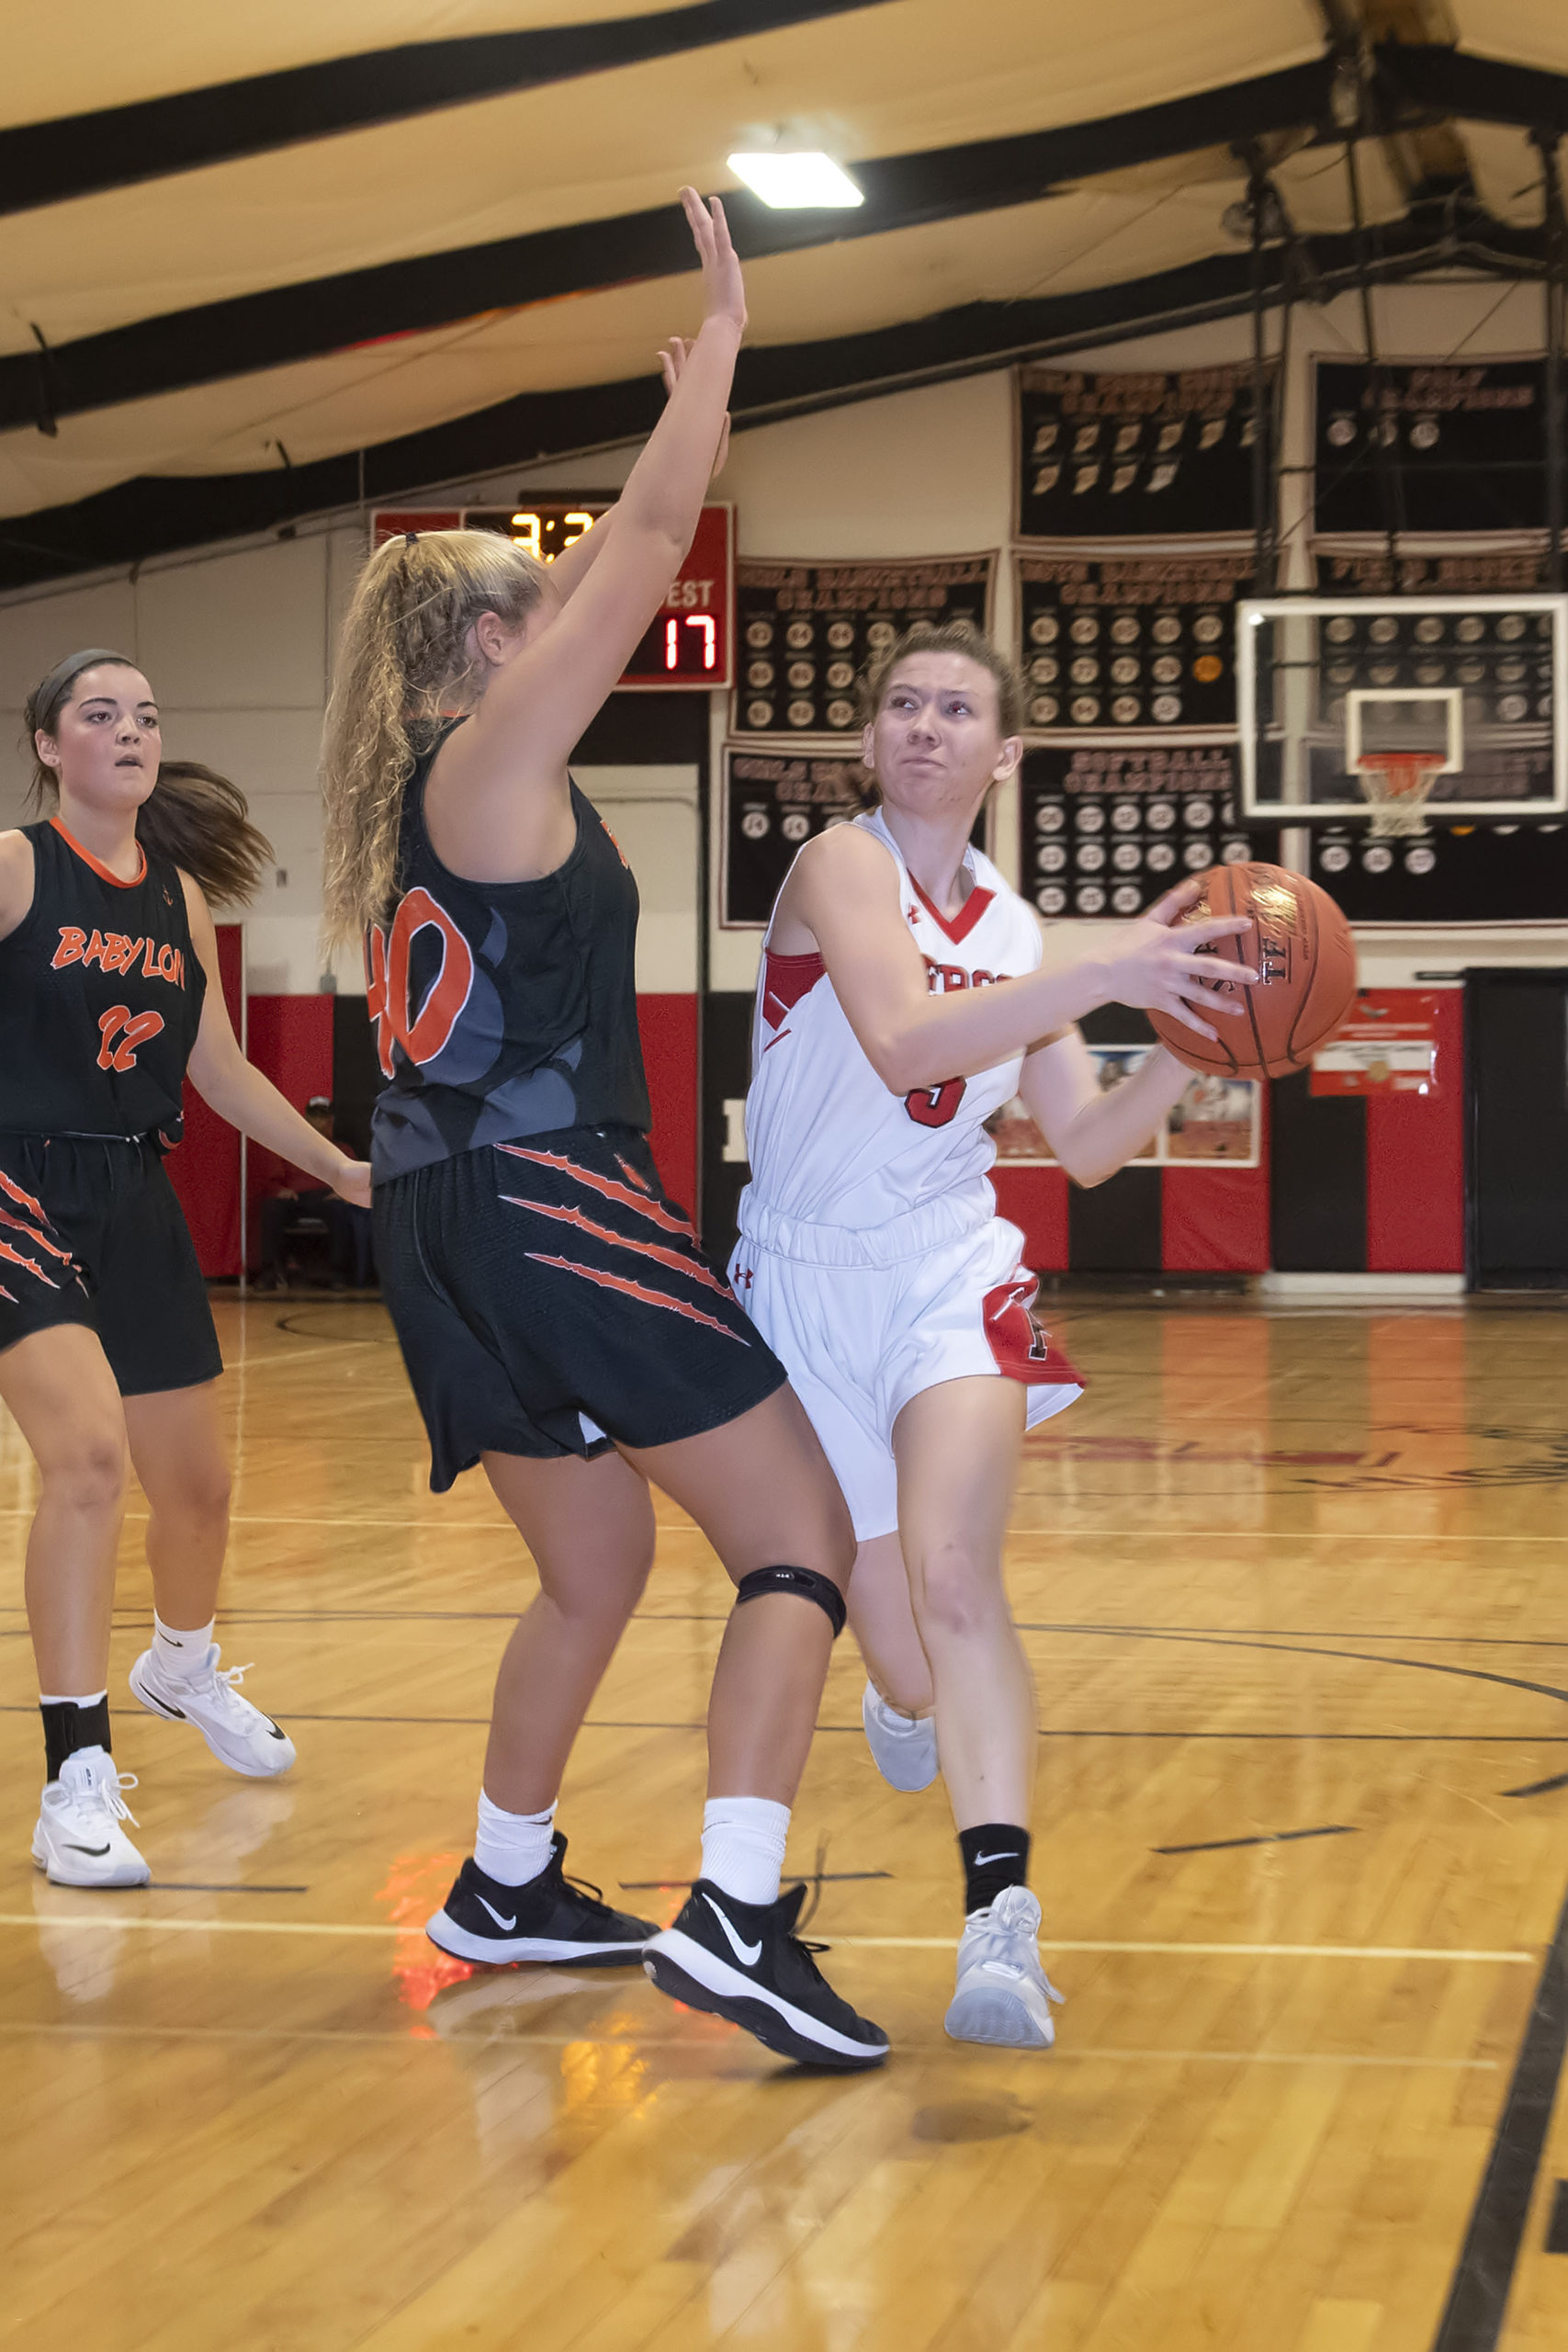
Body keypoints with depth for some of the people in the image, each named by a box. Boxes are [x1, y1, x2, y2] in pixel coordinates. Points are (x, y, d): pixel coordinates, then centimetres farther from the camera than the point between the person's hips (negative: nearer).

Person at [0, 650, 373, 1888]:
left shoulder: (181, 898, 9)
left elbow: (221, 1070, 20)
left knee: (197, 1482, 17)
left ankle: (183, 1667, 51)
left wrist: (338, 1165, 23)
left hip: (137, 1206, 7)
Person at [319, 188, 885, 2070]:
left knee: (595, 1569, 24)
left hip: (454, 1225, 10)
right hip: (542, 1207, -10)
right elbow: (648, 555, -9)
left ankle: (506, 1889, 33)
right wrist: (721, 339, -1)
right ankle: (737, 1918, -23)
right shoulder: (495, 762, -9)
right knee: (802, 1538, -9)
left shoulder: (428, 776, 15)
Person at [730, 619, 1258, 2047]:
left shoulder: (1014, 932, 9)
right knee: (903, 1645, 5)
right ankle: (911, 1698, 45)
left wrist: (1189, 1047, -7)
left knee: (953, 1570, -24)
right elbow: (905, 1043, -27)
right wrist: (1103, 975, -33)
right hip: (806, 1276, -2)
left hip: (950, 1276, 2)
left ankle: (1003, 1920, -33)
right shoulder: (846, 866, -9)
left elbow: (1087, 1147, 11)